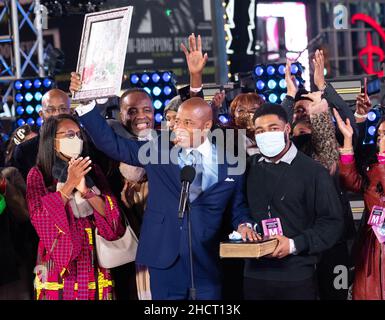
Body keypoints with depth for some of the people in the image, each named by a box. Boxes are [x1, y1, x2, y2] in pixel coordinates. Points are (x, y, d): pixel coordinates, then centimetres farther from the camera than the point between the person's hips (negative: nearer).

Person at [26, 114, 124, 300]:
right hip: (58, 266, -3)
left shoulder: (92, 171, 9)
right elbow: (40, 219, -14)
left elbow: (112, 218, -1)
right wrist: (69, 184, -18)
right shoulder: (38, 174, -1)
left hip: (93, 265, 3)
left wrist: (85, 189, -15)